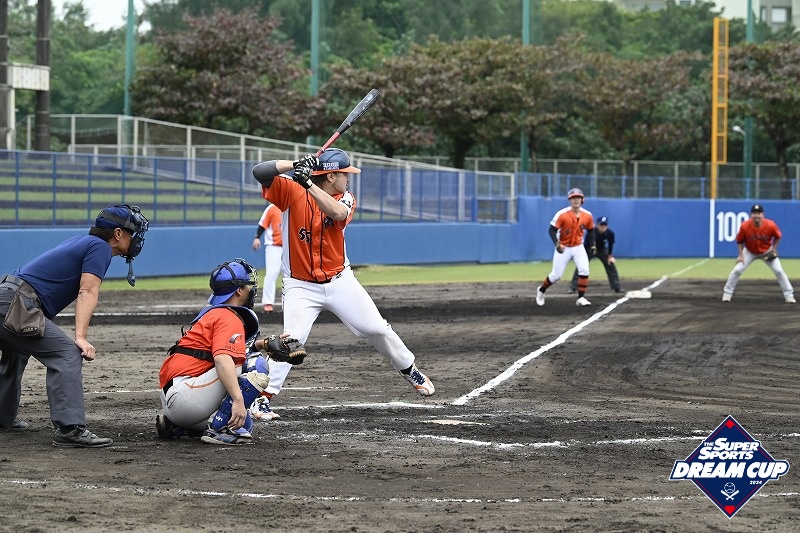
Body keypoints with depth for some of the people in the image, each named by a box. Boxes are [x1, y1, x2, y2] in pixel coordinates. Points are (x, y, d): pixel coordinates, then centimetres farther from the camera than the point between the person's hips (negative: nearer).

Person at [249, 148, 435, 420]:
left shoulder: (345, 199, -2)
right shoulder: (291, 190, -9)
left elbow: (337, 213, -27)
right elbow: (259, 171, -21)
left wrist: (308, 183, -38)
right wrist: (294, 165, -34)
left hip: (340, 282, 3)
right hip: (301, 287, -3)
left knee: (377, 329, 8)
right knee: (291, 339, -22)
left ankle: (410, 371, 31)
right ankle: (262, 397, -16)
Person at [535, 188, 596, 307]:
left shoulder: (587, 215, -6)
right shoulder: (562, 214, -19)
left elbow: (591, 230, 11)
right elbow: (552, 230, -17)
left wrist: (592, 245, 2)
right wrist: (557, 244, -30)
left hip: (578, 247, 3)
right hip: (563, 248, -3)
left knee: (584, 270, -16)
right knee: (556, 275, 1)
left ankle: (581, 298, -7)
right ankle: (541, 290, 29)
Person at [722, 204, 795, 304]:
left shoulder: (770, 225, -28)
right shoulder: (745, 226, -28)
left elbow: (778, 236, -7)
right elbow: (739, 240, -10)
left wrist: (774, 249, -12)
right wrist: (741, 255, -13)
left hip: (767, 252, 0)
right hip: (749, 252, 0)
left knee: (779, 271, -7)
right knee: (736, 270, -11)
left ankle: (789, 295, 6)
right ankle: (727, 293, 5)